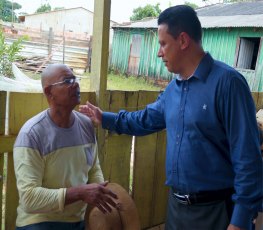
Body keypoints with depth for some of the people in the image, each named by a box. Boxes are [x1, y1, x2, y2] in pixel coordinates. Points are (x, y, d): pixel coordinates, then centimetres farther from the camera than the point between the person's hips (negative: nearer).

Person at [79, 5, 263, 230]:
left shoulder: (227, 82, -19)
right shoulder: (173, 89, 6)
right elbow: (146, 119, 22)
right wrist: (105, 118, 19)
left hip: (214, 209, -7)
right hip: (176, 202, 7)